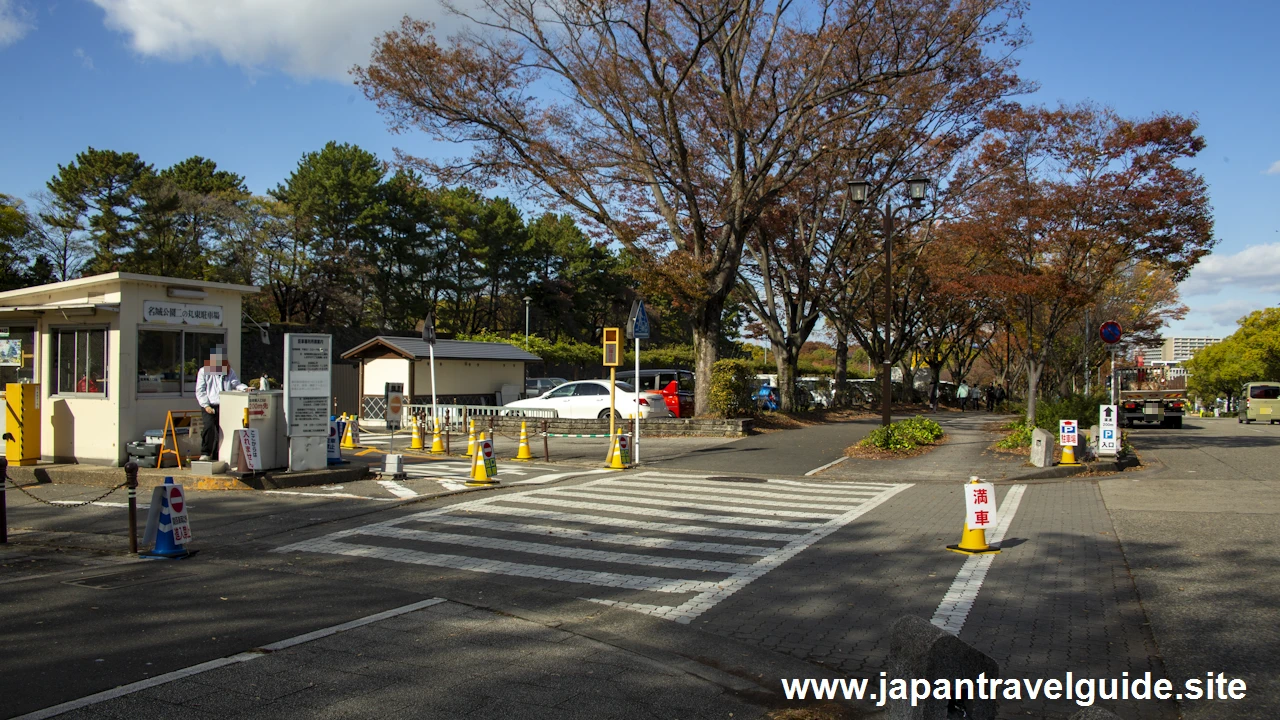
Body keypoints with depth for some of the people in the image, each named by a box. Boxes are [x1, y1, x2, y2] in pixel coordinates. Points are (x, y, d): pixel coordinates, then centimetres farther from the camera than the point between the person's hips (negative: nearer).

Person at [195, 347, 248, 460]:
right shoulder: (204, 371, 10)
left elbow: (236, 384, 9)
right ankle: (205, 453, -14)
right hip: (210, 406, -3)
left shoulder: (229, 372, 21)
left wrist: (245, 388, -14)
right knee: (209, 426, -23)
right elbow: (200, 391, 4)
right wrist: (206, 406, -8)